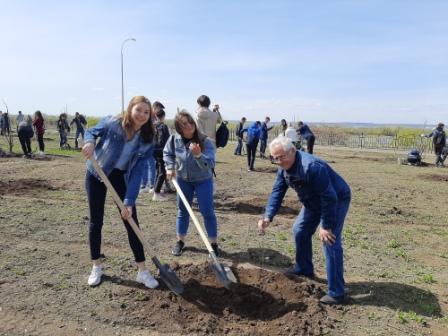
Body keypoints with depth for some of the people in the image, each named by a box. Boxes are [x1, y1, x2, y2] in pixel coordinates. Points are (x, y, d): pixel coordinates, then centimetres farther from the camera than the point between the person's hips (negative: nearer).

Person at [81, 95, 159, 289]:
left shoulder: (146, 141, -16)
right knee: (96, 221, 6)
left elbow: (137, 173, -17)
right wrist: (89, 141, -26)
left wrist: (129, 202, -24)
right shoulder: (112, 123, -20)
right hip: (97, 174, -1)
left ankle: (142, 271, 8)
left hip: (121, 178, 1)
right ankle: (96, 266, 25)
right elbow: (92, 131, -1)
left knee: (131, 221, -2)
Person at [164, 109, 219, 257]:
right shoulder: (174, 139, -16)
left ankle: (214, 243, 14)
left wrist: (198, 155, -49)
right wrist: (170, 167, -9)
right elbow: (167, 153, 5)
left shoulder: (205, 141, -26)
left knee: (207, 212, -2)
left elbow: (210, 165, -32)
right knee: (182, 210, 13)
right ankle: (180, 241, 29)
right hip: (182, 179, 3)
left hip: (203, 180, -3)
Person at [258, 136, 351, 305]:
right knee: (299, 231, 15)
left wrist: (326, 226, -28)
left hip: (337, 201, -9)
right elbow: (277, 192, -9)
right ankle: (304, 269, 36)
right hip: (314, 202, 9)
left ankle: (336, 293, -4)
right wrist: (268, 217, -22)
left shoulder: (312, 167, -37)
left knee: (330, 242, -14)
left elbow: (329, 198, -34)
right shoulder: (283, 168, -9)